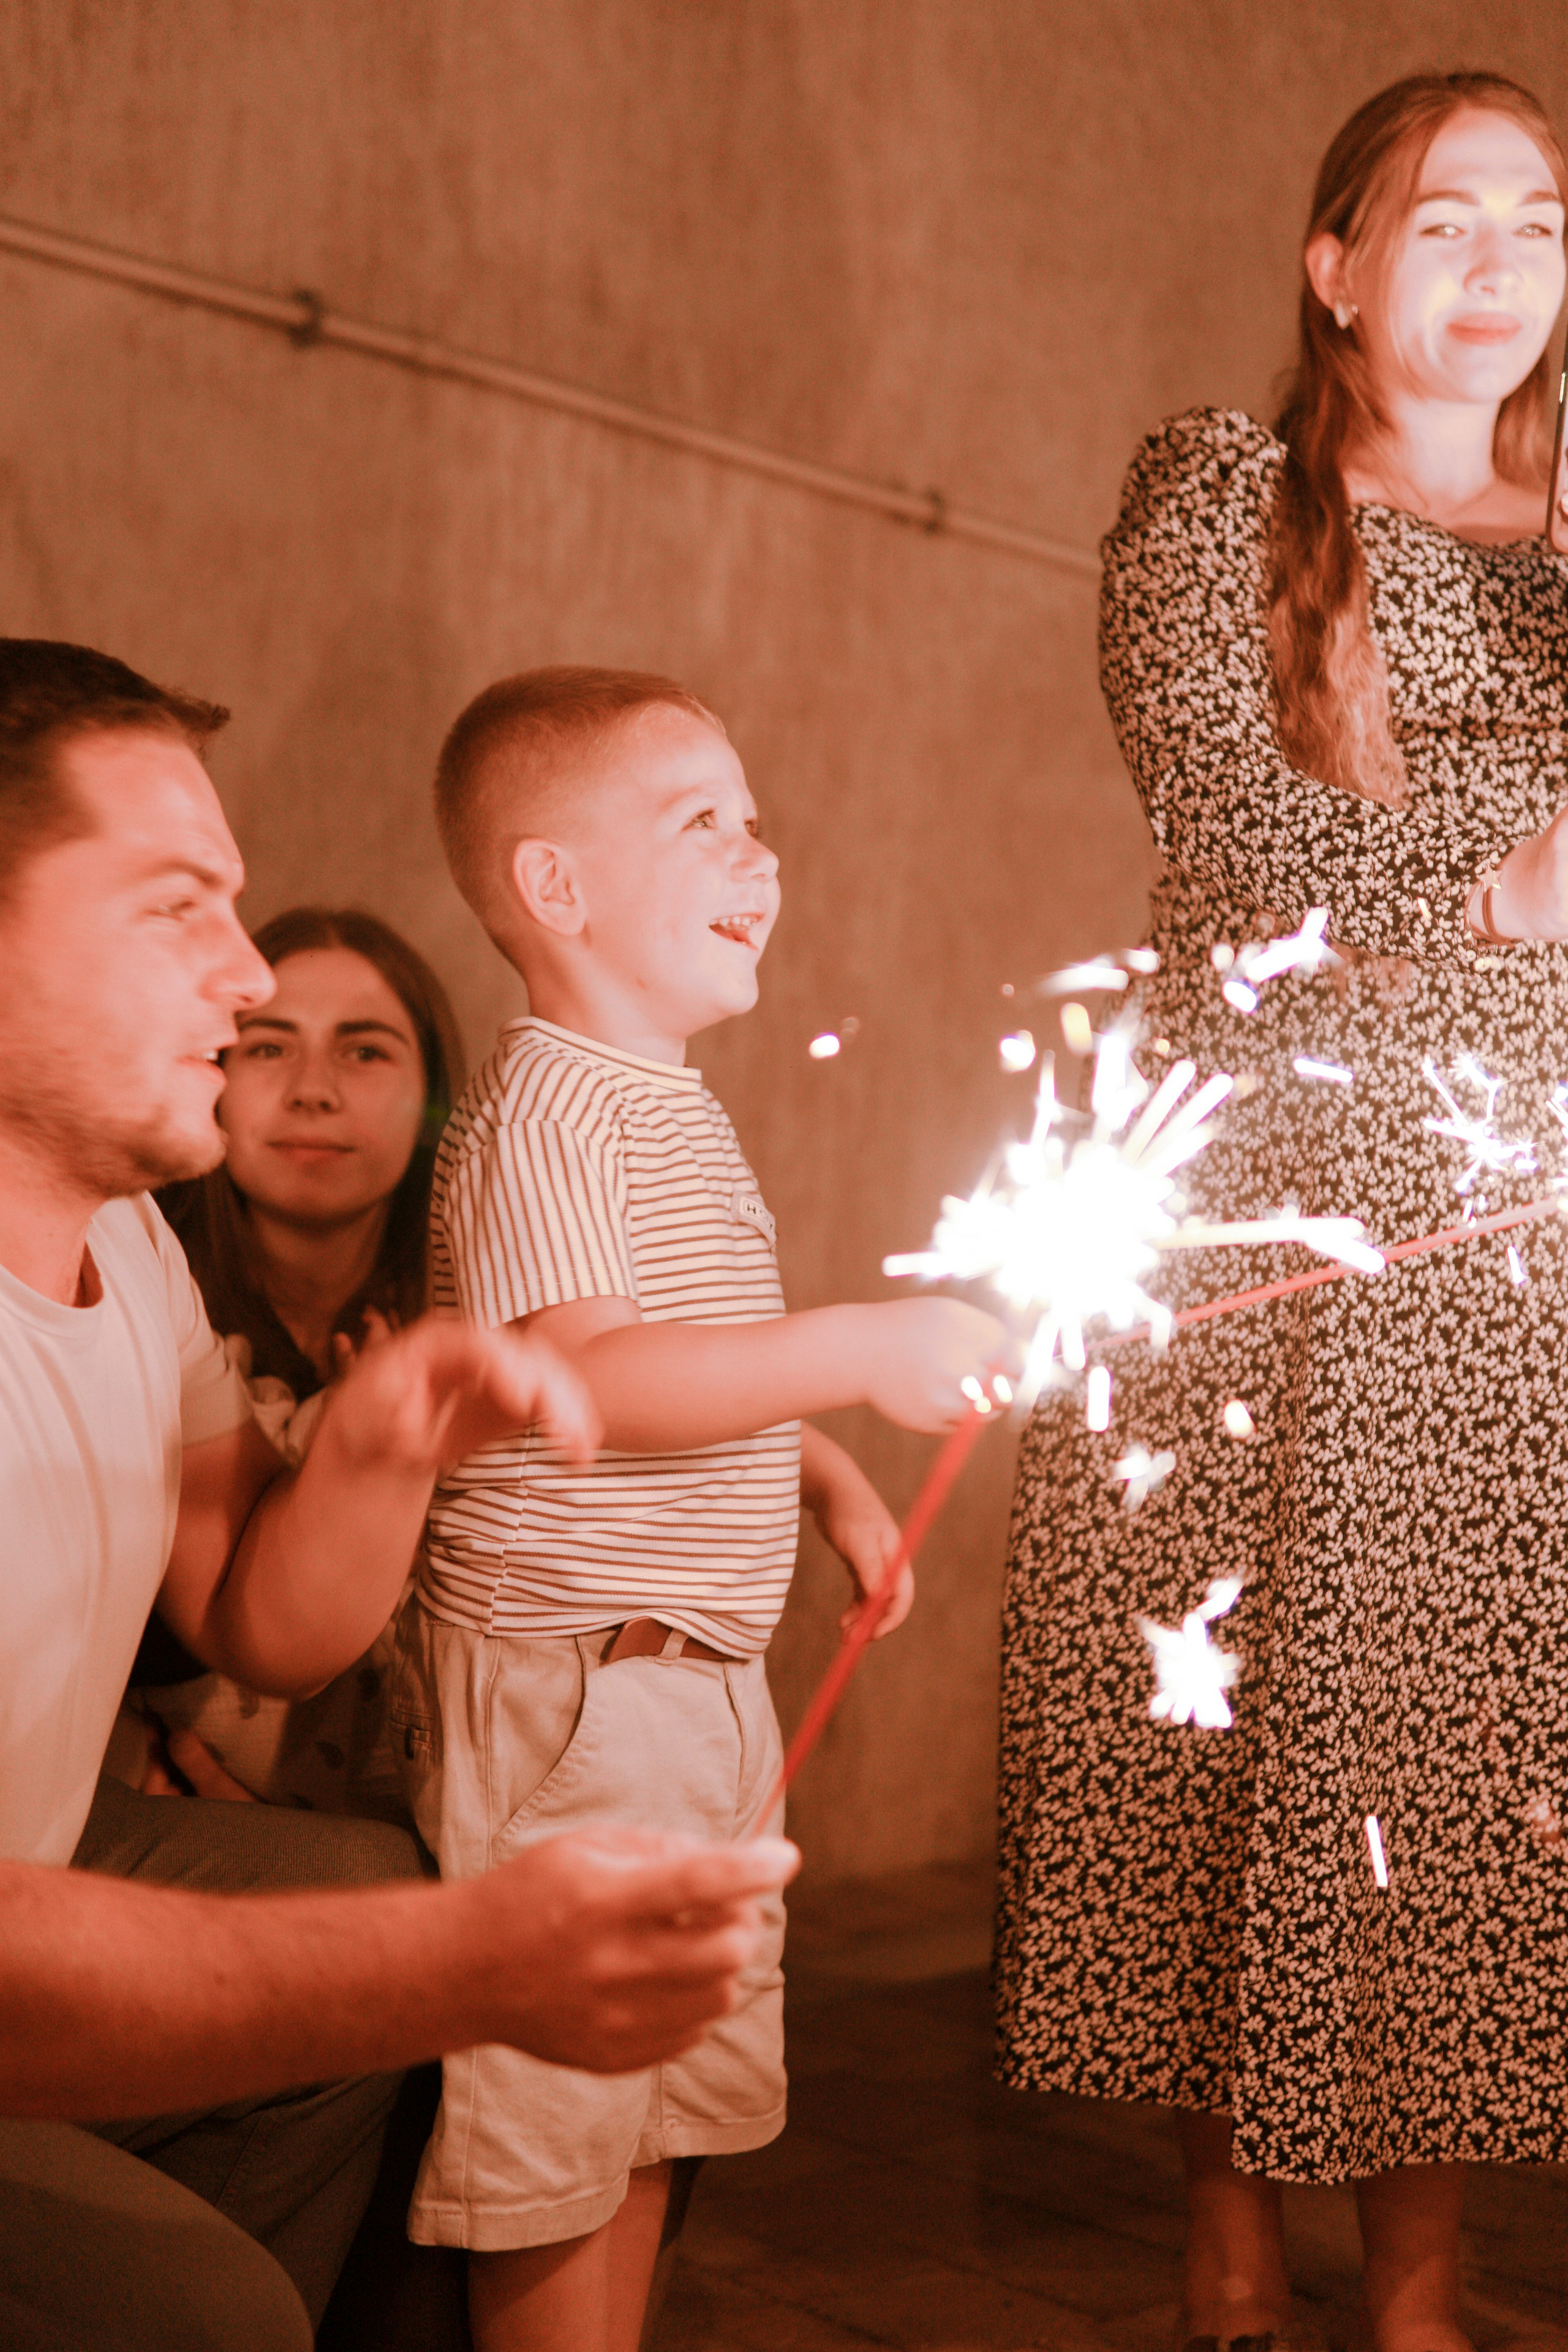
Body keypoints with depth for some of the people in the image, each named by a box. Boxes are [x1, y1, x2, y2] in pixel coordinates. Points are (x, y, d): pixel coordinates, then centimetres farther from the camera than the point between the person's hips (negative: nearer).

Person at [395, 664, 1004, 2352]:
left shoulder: (678, 1106, 15)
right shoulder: (541, 1102, -15)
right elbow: (581, 1381, -27)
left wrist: (827, 1476, 14)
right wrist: (862, 1351, -29)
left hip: (700, 1675, 10)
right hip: (564, 1679, -10)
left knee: (667, 2087, 19)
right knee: (550, 2109, 2)